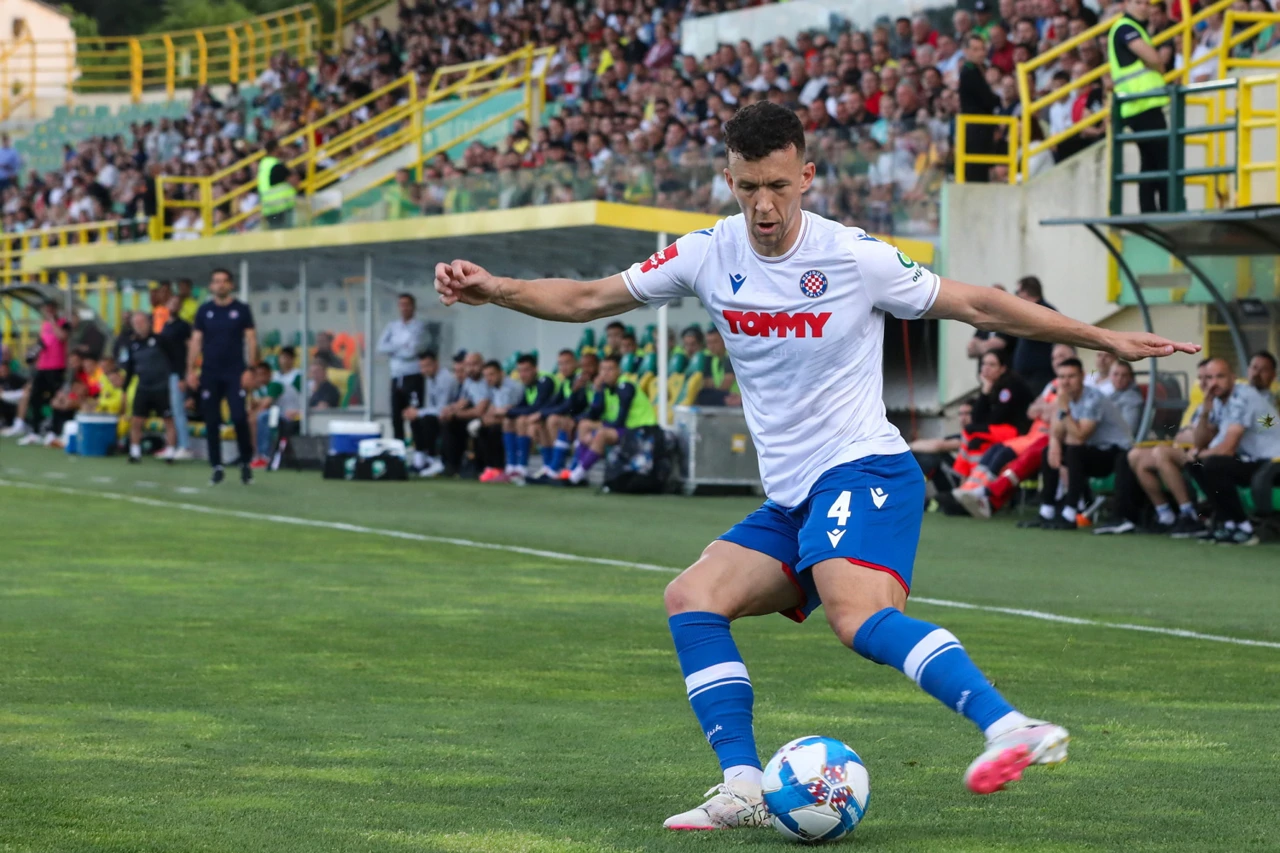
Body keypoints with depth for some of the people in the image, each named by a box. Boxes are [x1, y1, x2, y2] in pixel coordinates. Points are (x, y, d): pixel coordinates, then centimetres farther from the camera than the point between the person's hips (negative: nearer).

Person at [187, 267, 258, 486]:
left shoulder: (241, 310, 2)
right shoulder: (204, 311, 7)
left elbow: (251, 340, 0)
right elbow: (196, 341, 7)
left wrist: (250, 369, -8)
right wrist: (191, 370, 0)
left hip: (235, 373, -2)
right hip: (210, 374, 2)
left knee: (239, 418, -12)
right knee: (212, 422, 2)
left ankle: (246, 462, 5)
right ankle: (217, 467, 10)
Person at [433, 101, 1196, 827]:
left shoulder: (856, 258, -8)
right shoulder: (709, 256, 5)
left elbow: (976, 305, 2)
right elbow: (587, 300, 12)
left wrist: (1107, 340, 3)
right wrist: (494, 289, -2)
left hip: (862, 473, -7)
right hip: (794, 499, 7)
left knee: (861, 618, -32)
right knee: (692, 600, -5)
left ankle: (1012, 729, -43)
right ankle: (745, 789, -9)